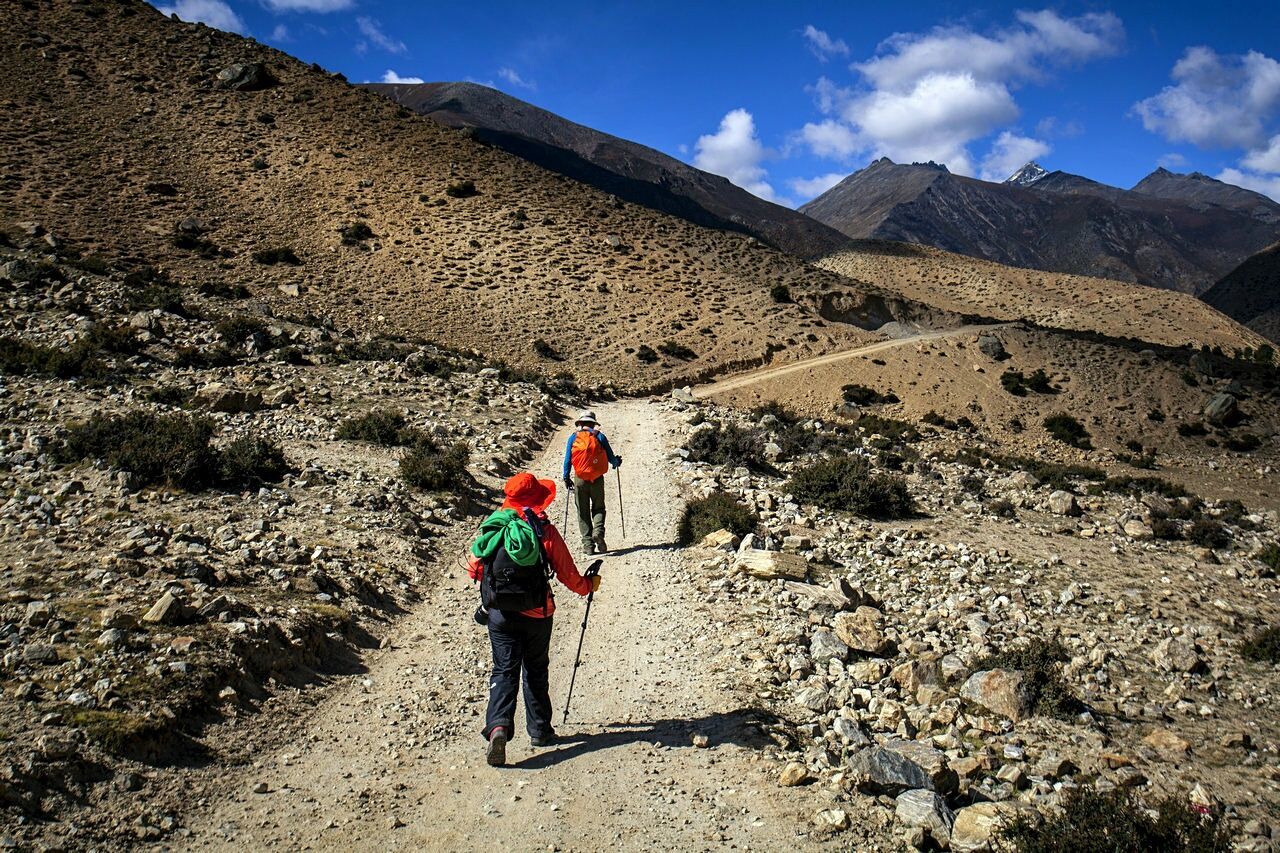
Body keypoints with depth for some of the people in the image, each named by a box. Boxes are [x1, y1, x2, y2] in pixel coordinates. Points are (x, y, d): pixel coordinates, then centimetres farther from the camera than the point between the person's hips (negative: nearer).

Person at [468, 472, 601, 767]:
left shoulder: (493, 527, -2)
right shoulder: (545, 531, -9)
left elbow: (474, 568, 3)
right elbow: (568, 574, -4)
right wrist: (589, 585, 17)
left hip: (499, 613, 1)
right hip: (536, 615, -1)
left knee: (504, 670, 4)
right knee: (535, 671, 16)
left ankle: (498, 725, -18)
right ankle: (540, 730, 24)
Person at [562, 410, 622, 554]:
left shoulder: (573, 437, 2)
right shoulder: (599, 436, 1)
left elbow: (567, 459, 0)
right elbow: (611, 457, 4)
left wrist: (566, 478, 9)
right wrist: (617, 462, 26)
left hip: (580, 479, 0)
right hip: (597, 479, 0)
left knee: (583, 512, 8)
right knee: (598, 508, 14)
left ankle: (588, 544, 2)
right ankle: (598, 531, -14)